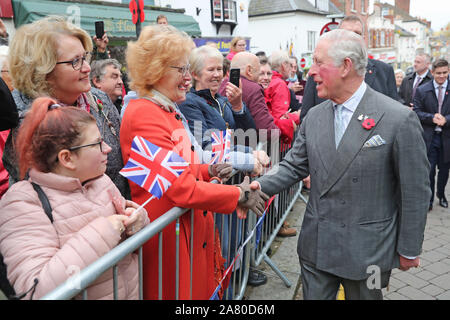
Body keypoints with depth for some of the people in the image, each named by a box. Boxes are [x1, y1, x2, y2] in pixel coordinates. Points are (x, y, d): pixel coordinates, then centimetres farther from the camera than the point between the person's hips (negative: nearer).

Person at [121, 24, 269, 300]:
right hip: (169, 235, -9)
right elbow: (181, 189, -23)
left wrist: (208, 170, 1)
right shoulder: (145, 115, -20)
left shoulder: (170, 110, 10)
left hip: (192, 229, 9)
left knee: (201, 288, 20)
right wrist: (239, 195, -16)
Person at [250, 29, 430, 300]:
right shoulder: (314, 117, 2)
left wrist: (409, 250, -3)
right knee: (313, 296, 17)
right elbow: (295, 165, 6)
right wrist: (261, 185, -11)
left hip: (366, 251, -4)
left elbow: (415, 191, -9)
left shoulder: (400, 119, -14)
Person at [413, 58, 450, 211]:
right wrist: (432, 118, -17)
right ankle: (428, 199, 16)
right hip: (429, 137, -1)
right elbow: (417, 112, -2)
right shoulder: (422, 90, 1)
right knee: (429, 170, 2)